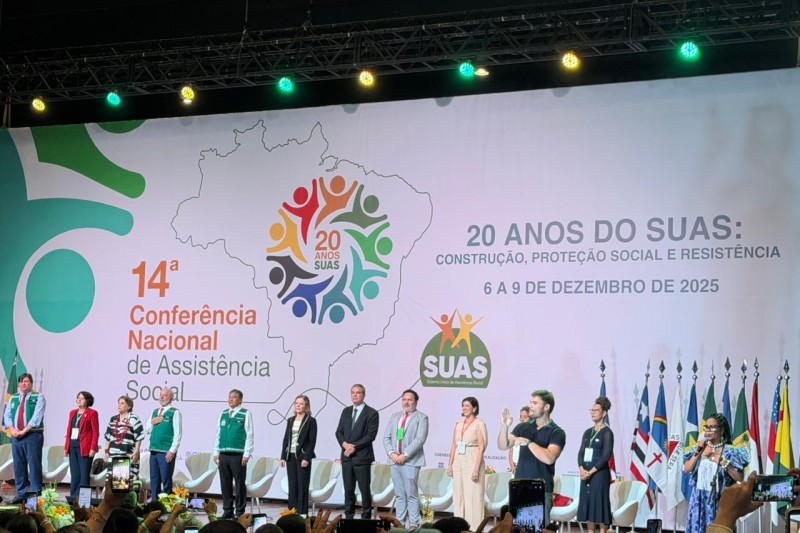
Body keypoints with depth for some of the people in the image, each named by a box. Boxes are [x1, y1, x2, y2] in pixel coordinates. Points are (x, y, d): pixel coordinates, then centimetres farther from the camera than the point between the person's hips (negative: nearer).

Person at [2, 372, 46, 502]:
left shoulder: (38, 397, 1)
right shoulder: (13, 398, 16)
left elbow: (37, 417, -11)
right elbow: (7, 415, 11)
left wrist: (24, 430, -16)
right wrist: (12, 429, -7)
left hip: (32, 435, -5)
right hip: (16, 436, 5)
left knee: (34, 465, -6)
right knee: (19, 466, 6)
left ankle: (36, 494, -5)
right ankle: (20, 495, 11)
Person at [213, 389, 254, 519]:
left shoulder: (245, 414, -2)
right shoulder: (223, 414, 13)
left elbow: (250, 435, -5)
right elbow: (218, 434, 17)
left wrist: (246, 454, -10)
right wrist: (216, 452, 11)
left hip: (238, 455, -5)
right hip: (223, 455, 5)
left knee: (239, 484, -1)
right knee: (225, 484, 8)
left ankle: (239, 512, 6)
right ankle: (227, 511, 17)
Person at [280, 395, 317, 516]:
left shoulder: (311, 421, -4)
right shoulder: (290, 420, 12)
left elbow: (312, 441, -8)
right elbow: (286, 439, 13)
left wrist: (306, 458, -15)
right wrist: (283, 456, 6)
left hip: (302, 456, -5)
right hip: (290, 456, 5)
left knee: (302, 486, -2)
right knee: (292, 486, 6)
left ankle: (302, 513, 0)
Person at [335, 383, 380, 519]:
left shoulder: (372, 413, -4)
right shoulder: (346, 411, 14)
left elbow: (371, 435, -11)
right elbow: (339, 431, 12)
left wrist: (354, 447, -15)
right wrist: (345, 444, -8)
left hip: (362, 456, -5)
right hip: (347, 456, 5)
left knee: (364, 489, -1)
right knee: (348, 489, 8)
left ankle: (366, 517, 4)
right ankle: (349, 517, 14)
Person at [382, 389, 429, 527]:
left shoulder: (421, 417, 1)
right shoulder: (394, 417, 18)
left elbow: (420, 439, -11)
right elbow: (386, 437, 12)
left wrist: (405, 455, -16)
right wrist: (392, 453, -5)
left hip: (410, 461, -5)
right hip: (395, 460, 5)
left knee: (411, 494, -6)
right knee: (399, 494, 8)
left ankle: (414, 525, -4)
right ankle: (399, 522, 12)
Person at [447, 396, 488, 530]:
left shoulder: (479, 424, -5)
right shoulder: (459, 424, 12)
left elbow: (481, 448, -10)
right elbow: (453, 446, 14)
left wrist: (476, 469, -16)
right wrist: (450, 464, 8)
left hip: (472, 462, -6)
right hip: (458, 462, 6)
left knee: (473, 497, -5)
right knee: (458, 496, 8)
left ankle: (474, 528, -1)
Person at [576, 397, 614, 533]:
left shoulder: (607, 433, -6)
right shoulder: (587, 432, 14)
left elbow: (606, 456, -13)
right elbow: (581, 452, 10)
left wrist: (591, 471, -16)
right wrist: (581, 469, -7)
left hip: (600, 474, -7)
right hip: (585, 474, 7)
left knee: (599, 504, -6)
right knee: (587, 504, 7)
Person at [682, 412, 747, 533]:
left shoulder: (729, 451, -5)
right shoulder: (700, 448, 8)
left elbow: (740, 477, -10)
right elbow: (687, 469, 1)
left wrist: (723, 462, -20)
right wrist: (697, 452, -8)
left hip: (718, 500, -4)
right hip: (699, 499, 4)